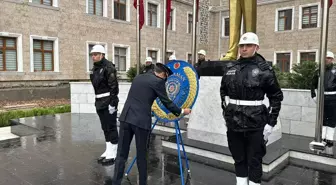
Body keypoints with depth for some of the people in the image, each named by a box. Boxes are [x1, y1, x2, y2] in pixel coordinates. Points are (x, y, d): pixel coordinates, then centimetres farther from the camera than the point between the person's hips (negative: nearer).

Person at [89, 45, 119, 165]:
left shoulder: (108, 67, -13)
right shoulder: (95, 68, 14)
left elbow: (114, 86, -19)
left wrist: (112, 103, -21)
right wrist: (97, 101, 19)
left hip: (109, 102, -9)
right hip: (100, 103, 9)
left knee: (111, 127, -1)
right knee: (105, 128, 15)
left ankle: (113, 154, 9)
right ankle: (108, 151, 26)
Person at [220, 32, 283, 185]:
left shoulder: (264, 69, -6)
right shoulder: (230, 68, 6)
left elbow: (276, 97, -3)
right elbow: (223, 92, 17)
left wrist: (271, 123, -7)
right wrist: (226, 113, 13)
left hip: (255, 124, -4)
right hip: (234, 122, 4)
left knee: (254, 160, 8)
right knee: (238, 158, 17)